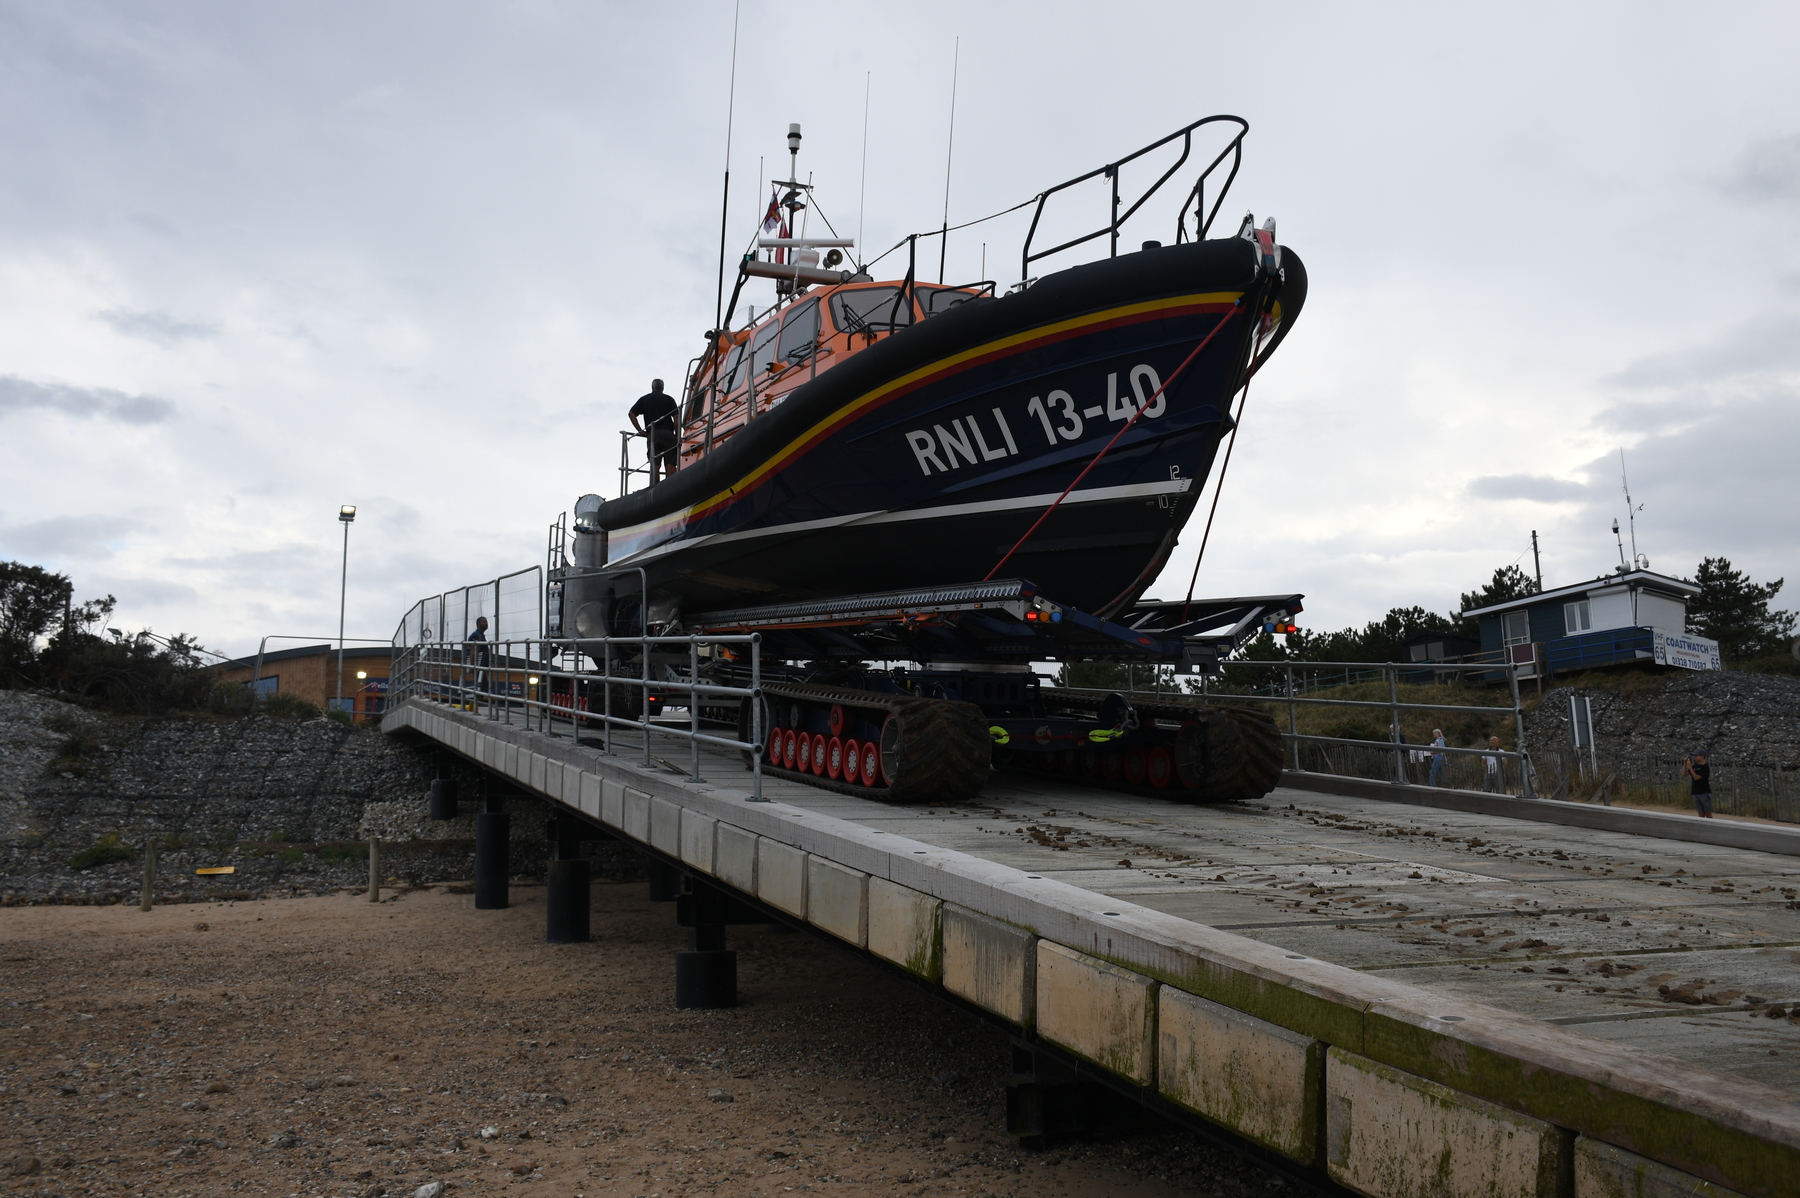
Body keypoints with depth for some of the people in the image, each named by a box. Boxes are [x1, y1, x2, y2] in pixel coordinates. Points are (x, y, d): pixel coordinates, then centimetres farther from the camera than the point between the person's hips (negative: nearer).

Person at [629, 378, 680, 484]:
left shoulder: (644, 399, 16)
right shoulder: (669, 399, 11)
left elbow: (631, 414, 5)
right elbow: (676, 418, 0)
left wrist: (640, 431, 7)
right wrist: (678, 435, 6)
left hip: (652, 434, 1)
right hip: (667, 433, -1)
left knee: (655, 466, -4)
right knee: (670, 464, -5)